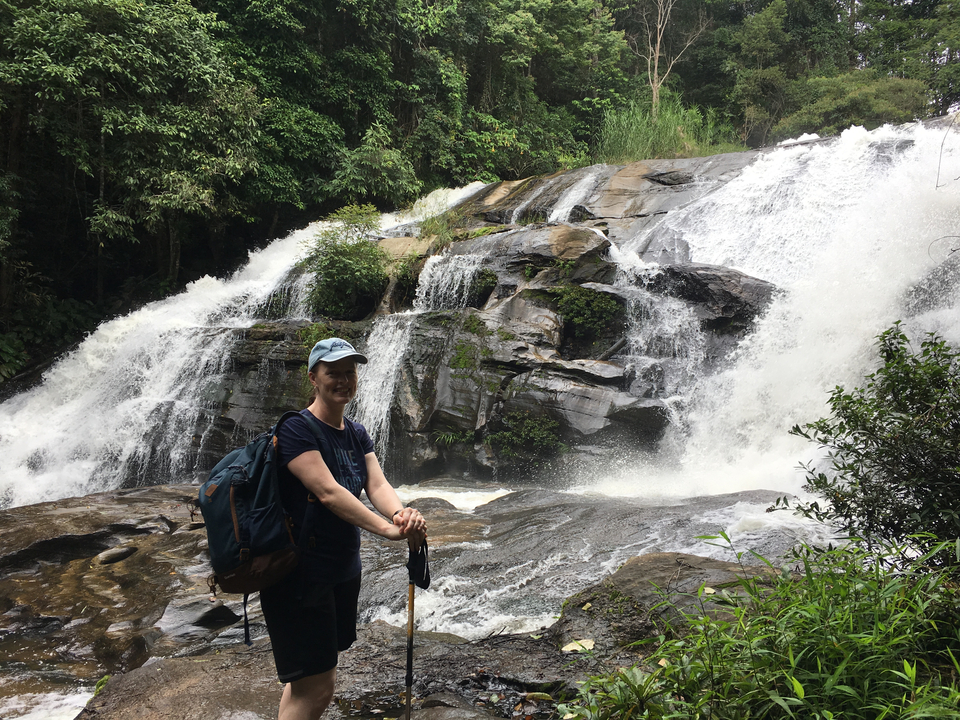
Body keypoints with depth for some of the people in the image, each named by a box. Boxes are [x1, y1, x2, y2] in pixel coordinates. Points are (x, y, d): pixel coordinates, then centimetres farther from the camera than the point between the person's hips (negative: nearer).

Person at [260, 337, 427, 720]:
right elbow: (327, 491, -26)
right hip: (299, 570, -8)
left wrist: (400, 513, -26)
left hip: (343, 569, 8)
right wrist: (387, 528, -33)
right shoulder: (295, 429, -15)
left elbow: (377, 484, -4)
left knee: (305, 678, 19)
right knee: (318, 685, -6)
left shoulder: (357, 434, 10)